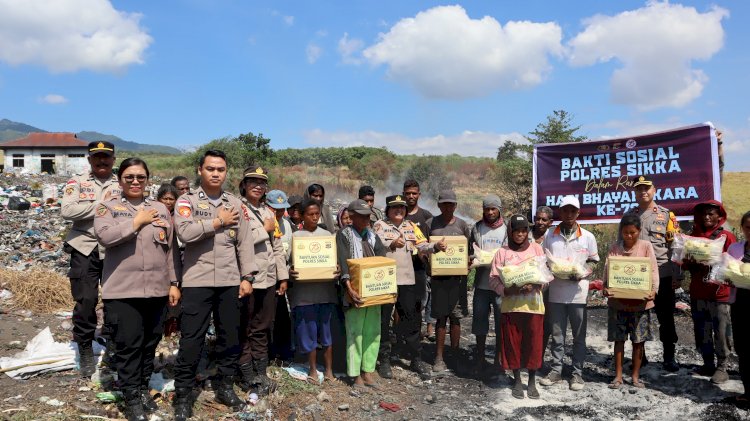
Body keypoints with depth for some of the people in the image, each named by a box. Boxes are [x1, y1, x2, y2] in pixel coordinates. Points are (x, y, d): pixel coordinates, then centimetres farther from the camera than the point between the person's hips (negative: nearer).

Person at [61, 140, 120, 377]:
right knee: (85, 301, 0)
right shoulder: (77, 183, 6)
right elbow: (67, 210, -11)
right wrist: (101, 205, -13)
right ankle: (85, 351, 17)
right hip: (85, 248, -1)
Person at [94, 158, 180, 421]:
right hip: (122, 291, -3)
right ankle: (132, 397, 15)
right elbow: (104, 236, -18)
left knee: (150, 342, 12)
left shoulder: (161, 209, 13)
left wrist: (173, 283, 9)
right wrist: (138, 221, -11)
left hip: (157, 289, 4)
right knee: (128, 344, 0)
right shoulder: (108, 208, 3)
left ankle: (143, 388, 29)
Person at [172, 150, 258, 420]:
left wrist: (247, 277, 0)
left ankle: (224, 387, 28)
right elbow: (185, 232, -19)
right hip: (197, 281, -3)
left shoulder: (235, 203, 9)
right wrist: (218, 221, -12)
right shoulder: (187, 200, 0)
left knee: (230, 337, 12)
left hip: (230, 282, 4)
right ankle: (183, 395, 16)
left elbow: (245, 242, 7)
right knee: (191, 340, 2)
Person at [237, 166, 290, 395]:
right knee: (245, 330, 5)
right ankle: (248, 375, 16)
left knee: (263, 329, 14)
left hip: (268, 279, 7)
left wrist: (283, 276, 13)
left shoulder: (268, 212, 15)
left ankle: (260, 373, 24)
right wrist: (265, 230, -10)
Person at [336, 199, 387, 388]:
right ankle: (356, 374, 9)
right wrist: (349, 288, -28)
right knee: (355, 333, -2)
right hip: (355, 292, -5)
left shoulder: (372, 236, 12)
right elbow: (343, 263, -16)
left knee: (373, 332, 8)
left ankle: (368, 371, 19)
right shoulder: (344, 235, -4)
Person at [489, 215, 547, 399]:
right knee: (512, 343, 6)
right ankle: (517, 381, 22)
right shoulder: (502, 252, 3)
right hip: (510, 304, 0)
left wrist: (534, 286, -16)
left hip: (533, 304, 0)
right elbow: (493, 278, -1)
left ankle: (532, 382, 21)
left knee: (534, 343, 4)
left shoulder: (536, 248, 5)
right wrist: (506, 290, -18)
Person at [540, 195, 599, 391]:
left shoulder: (587, 237, 1)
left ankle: (578, 373, 17)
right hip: (556, 292, 1)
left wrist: (582, 274, -12)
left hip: (578, 293, -1)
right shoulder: (550, 236, 3)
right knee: (557, 335, 9)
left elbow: (593, 261, 6)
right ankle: (556, 370, 20)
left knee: (579, 336, 7)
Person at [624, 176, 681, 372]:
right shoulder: (628, 216, 7)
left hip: (662, 275, -2)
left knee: (666, 317, 5)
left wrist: (677, 276, -6)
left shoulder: (666, 215, 0)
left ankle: (669, 357, 18)